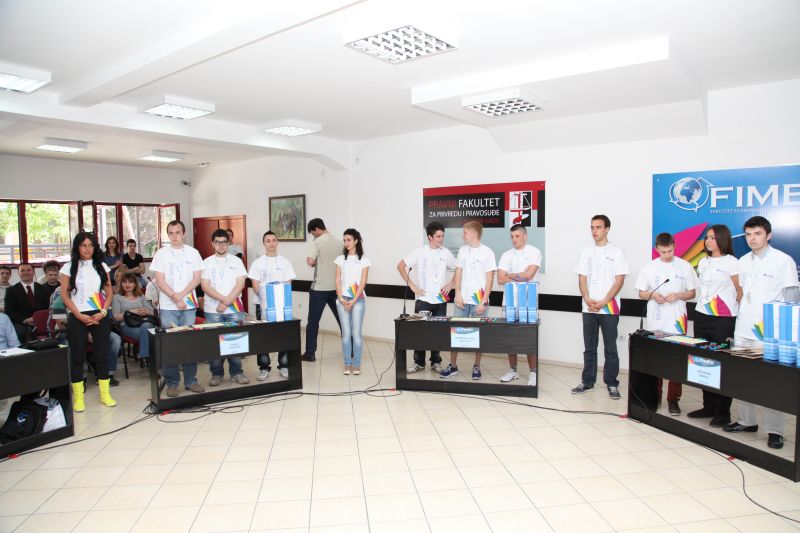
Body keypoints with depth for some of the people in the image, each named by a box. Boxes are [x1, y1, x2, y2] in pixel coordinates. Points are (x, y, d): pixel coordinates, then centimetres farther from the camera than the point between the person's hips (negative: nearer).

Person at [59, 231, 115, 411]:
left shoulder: (101, 266, 8)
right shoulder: (69, 267, 3)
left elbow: (109, 292, 7)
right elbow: (64, 295, -1)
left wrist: (103, 312, -7)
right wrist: (79, 315, -10)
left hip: (100, 316, 2)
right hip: (77, 317, -2)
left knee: (102, 354, 4)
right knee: (77, 356, 1)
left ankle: (105, 394, 10)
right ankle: (78, 397, 8)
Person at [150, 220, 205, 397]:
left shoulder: (193, 253, 6)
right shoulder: (161, 254, 2)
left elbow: (196, 278, 2)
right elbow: (160, 281, -3)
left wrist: (181, 295, -11)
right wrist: (175, 299, -12)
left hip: (189, 305, 1)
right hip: (168, 306, -1)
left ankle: (190, 380, 12)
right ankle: (172, 383, 10)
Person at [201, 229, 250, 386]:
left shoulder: (236, 261, 6)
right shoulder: (206, 263, 5)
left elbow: (240, 284, -1)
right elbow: (205, 286, -4)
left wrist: (227, 302, -11)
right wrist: (223, 299, -15)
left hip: (234, 309, 0)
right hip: (213, 310, 0)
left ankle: (236, 373, 14)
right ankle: (216, 374, 15)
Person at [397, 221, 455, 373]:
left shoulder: (446, 253, 4)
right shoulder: (419, 252, -2)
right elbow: (400, 266, 1)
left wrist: (451, 284, 0)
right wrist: (411, 285, -4)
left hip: (440, 299, 2)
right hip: (422, 299, -1)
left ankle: (436, 362, 19)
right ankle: (419, 362, 14)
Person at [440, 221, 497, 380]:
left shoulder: (487, 252, -5)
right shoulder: (462, 250, 8)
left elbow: (490, 279, -5)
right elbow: (458, 273, 10)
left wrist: (484, 301, -10)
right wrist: (458, 294, -1)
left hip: (479, 301, -3)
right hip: (462, 300, 4)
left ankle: (476, 367, 20)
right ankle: (453, 366, 14)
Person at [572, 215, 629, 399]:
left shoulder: (617, 252, -1)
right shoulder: (585, 252, 9)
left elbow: (619, 280, -6)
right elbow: (582, 279, 6)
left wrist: (603, 302, -13)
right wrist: (588, 300, -10)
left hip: (609, 308, -3)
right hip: (588, 308, 3)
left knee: (610, 348, 4)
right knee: (589, 347, 9)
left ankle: (612, 384, 13)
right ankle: (587, 381, 18)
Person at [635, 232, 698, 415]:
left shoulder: (685, 267, 2)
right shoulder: (649, 267, 4)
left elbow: (692, 293, 6)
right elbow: (641, 293, 9)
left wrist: (677, 295, -13)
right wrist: (652, 295, -11)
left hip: (677, 322, -1)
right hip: (655, 322, 1)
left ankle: (673, 399, 10)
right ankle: (654, 396, 20)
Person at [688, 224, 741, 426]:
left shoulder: (731, 262, -3)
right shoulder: (703, 262, 14)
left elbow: (740, 290, -1)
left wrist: (737, 313, -2)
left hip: (724, 319, -6)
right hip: (702, 316, 6)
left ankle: (723, 412, 6)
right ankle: (708, 406, 18)